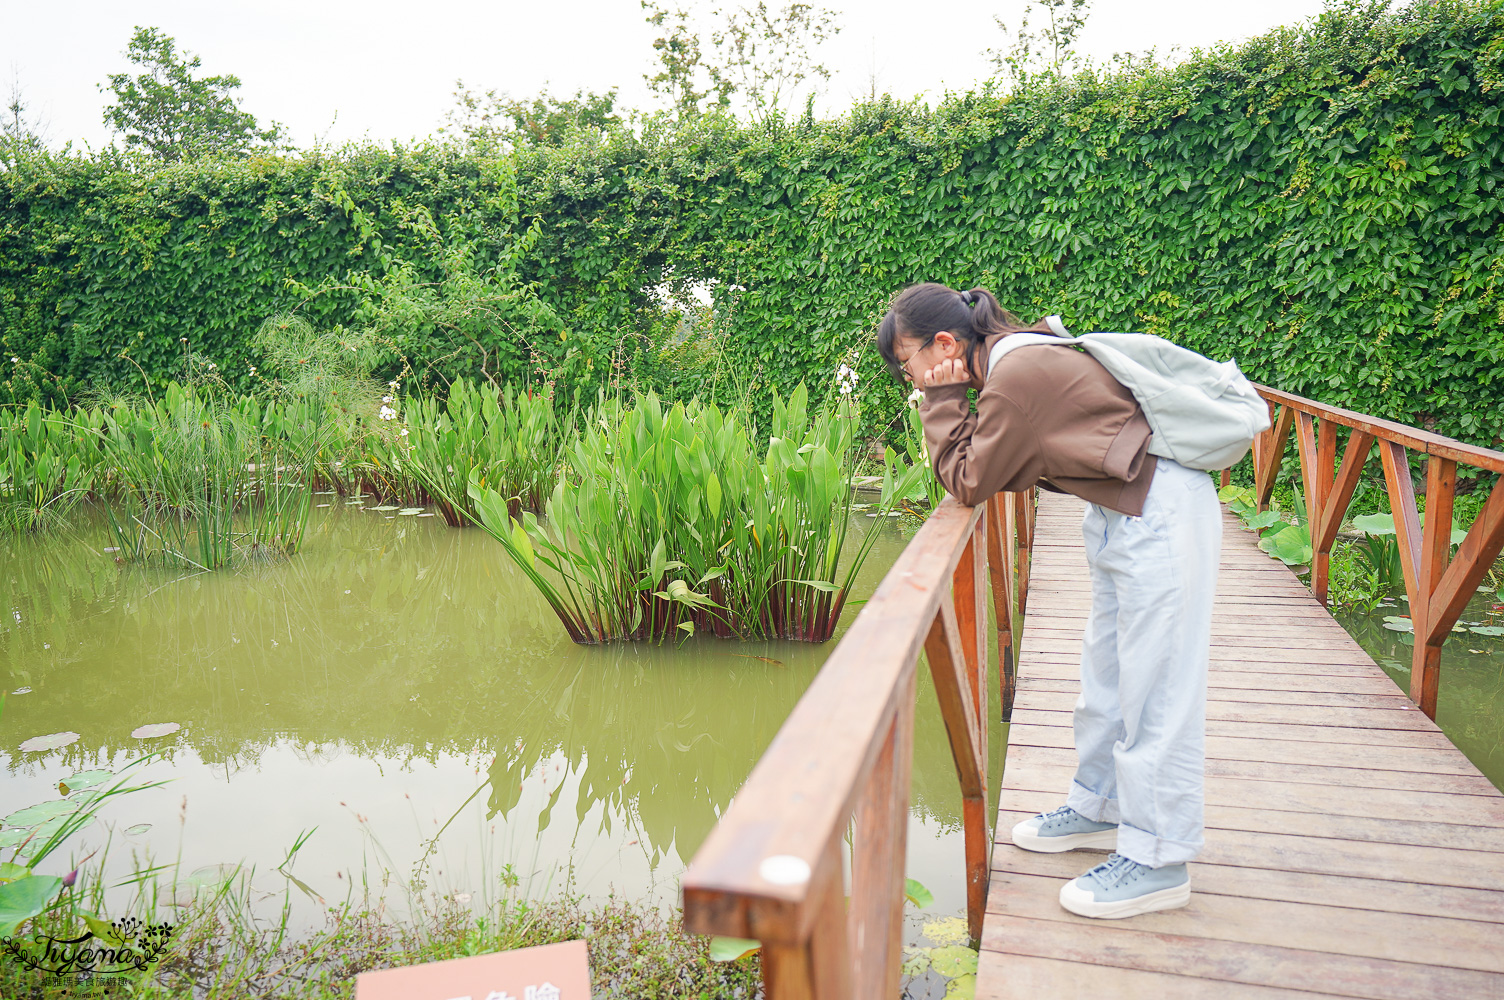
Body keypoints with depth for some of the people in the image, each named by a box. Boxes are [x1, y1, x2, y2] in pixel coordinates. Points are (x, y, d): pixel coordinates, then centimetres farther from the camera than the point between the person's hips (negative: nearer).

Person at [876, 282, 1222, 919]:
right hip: (1123, 511, 10)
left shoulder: (1016, 377, -23)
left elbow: (966, 483, -16)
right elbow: (1003, 471, 9)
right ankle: (1099, 807, 34)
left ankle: (1157, 859, 10)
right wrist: (950, 401, -2)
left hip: (1160, 518, -10)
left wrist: (942, 400, -11)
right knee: (1106, 674, 18)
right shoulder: (1016, 358, 6)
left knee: (1154, 686, -2)